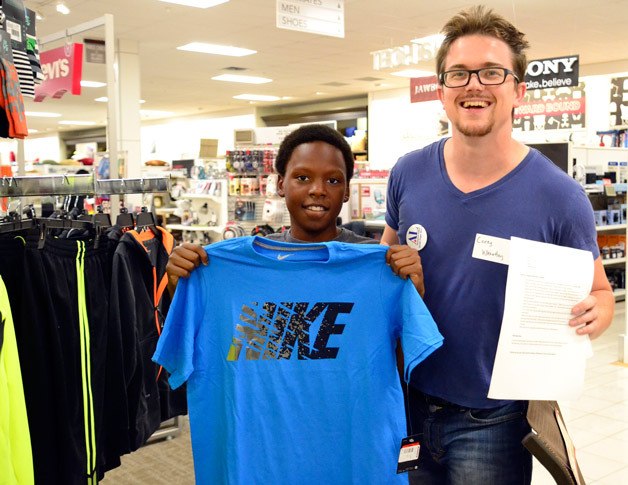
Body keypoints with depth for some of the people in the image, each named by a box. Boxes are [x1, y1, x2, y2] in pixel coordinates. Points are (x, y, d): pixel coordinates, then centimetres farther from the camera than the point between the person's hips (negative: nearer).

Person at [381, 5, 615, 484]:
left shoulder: (560, 197, -14)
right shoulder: (408, 174, -6)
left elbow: (600, 292, -2)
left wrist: (593, 314, -24)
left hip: (492, 420, -3)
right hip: (406, 400, 3)